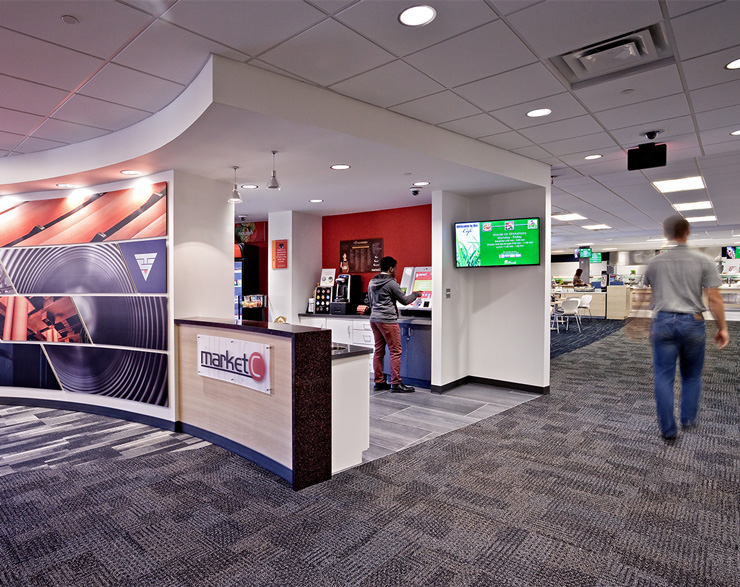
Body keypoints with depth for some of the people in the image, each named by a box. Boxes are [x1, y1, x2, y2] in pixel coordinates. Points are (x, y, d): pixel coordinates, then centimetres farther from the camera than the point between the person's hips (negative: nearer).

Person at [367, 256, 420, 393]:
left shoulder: (372, 282, 13)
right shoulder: (391, 283, -12)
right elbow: (405, 300, -7)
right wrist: (415, 294, 12)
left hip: (374, 319, 9)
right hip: (387, 320, -9)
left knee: (378, 351, 12)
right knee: (395, 351, -2)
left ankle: (379, 382, 17)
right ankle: (396, 384, 1)